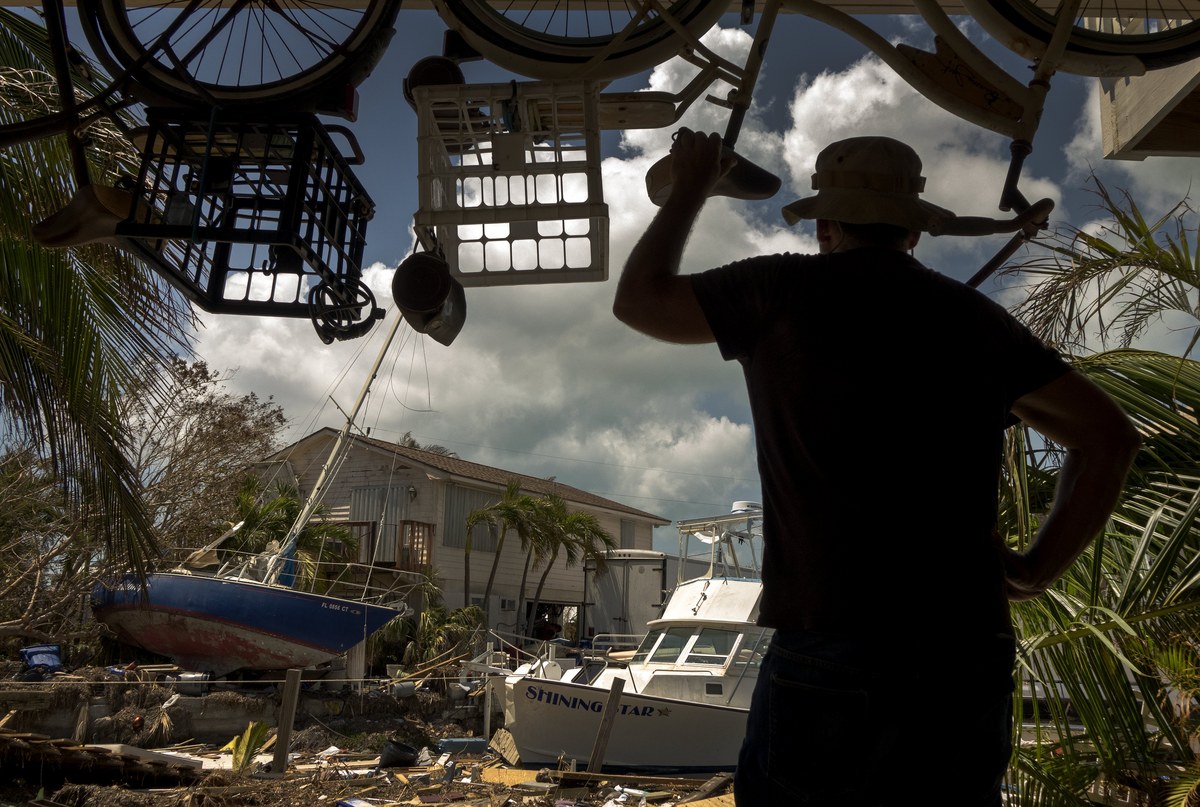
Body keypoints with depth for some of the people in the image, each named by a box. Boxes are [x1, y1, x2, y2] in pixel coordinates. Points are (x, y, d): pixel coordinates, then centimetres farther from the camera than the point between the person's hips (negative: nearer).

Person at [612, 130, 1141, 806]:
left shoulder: (786, 292, 0)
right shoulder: (974, 316, 10)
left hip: (830, 656, -3)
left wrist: (691, 188, 26)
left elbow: (638, 300, 13)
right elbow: (1109, 436, 7)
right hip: (971, 655, 4)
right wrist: (1038, 569, 12)